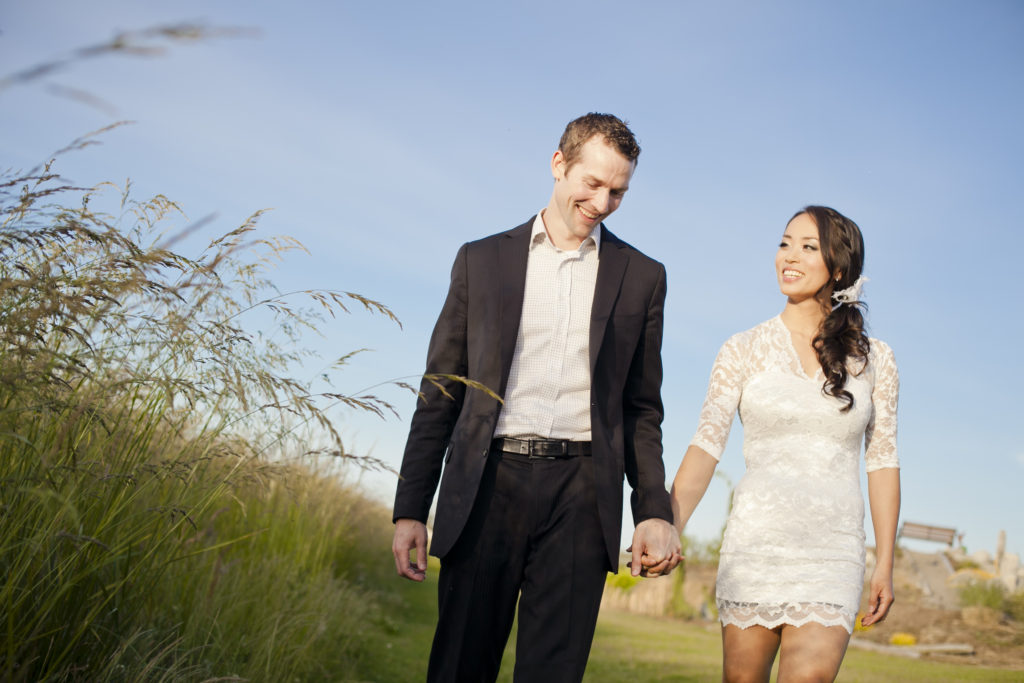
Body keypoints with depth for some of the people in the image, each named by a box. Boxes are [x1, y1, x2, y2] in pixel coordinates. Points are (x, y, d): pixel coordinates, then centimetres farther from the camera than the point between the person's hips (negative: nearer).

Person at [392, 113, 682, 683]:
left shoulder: (642, 277, 11)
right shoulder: (482, 259, 10)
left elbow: (642, 407, 13)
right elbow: (440, 394, 9)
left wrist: (654, 512, 3)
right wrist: (411, 509, 4)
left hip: (581, 494, 0)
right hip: (489, 485, 0)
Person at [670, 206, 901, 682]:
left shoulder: (873, 360, 6)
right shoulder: (743, 351, 3)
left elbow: (882, 460, 8)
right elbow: (707, 442, -7)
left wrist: (885, 562, 5)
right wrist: (671, 525, -21)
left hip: (832, 553, 0)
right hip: (756, 540, 0)